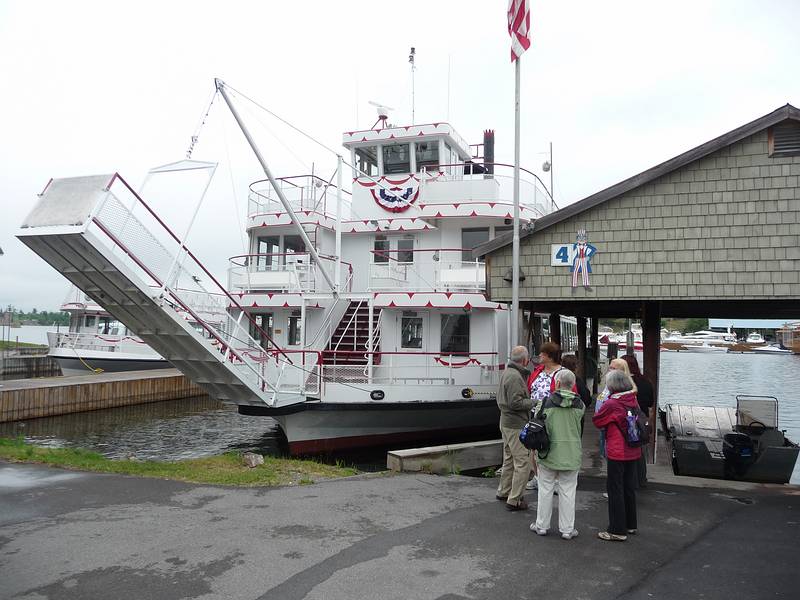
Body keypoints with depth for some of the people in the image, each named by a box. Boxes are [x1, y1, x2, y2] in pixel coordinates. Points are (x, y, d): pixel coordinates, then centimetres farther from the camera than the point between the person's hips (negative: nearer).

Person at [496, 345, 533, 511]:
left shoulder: (506, 372, 13)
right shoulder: (515, 376, -20)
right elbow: (516, 402, -25)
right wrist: (534, 402, -16)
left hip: (506, 423, 11)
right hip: (516, 426, -11)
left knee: (509, 459, 21)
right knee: (523, 462, -5)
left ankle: (503, 491, 33)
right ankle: (514, 500, -1)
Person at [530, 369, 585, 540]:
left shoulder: (548, 401, -11)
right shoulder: (579, 404, -6)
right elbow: (580, 427, 5)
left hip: (549, 453, -1)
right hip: (571, 455, 1)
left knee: (545, 489, 11)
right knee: (568, 492, 9)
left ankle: (541, 525, 21)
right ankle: (567, 529, 15)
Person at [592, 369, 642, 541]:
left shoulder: (612, 404, -17)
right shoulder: (634, 400, 1)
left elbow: (597, 421, -6)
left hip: (617, 453, -7)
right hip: (633, 451, 7)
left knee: (615, 490, 1)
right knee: (629, 487, 18)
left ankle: (617, 530, 6)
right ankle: (630, 524, 30)